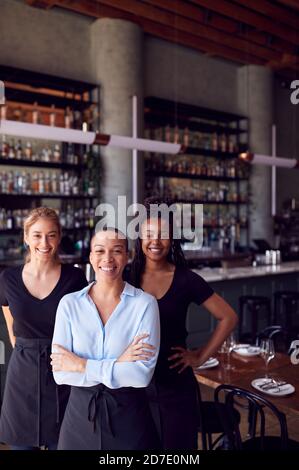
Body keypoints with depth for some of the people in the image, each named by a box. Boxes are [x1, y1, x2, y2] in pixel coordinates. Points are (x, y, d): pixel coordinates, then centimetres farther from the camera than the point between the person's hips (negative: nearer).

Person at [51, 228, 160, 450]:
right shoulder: (69, 303, -5)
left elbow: (142, 374, -18)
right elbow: (60, 373, -10)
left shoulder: (145, 303, -11)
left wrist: (81, 365, -14)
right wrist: (118, 365, -18)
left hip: (130, 414, -1)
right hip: (80, 414, 2)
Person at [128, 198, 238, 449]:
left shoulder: (186, 279, -6)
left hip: (175, 385, 0)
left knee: (177, 444, 12)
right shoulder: (126, 277, -4)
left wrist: (200, 357, -2)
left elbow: (228, 317, 0)